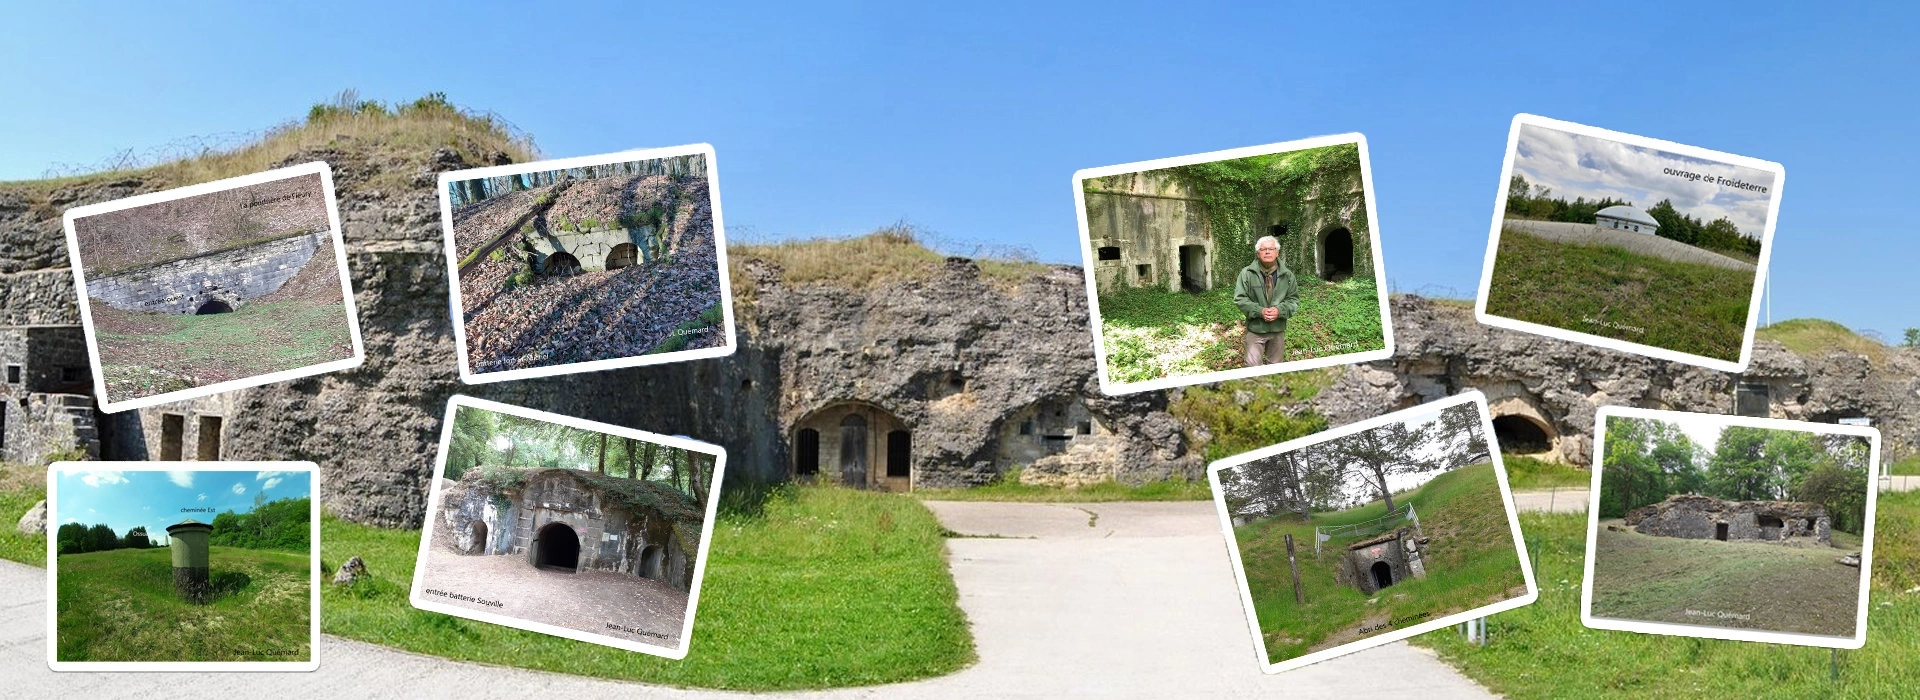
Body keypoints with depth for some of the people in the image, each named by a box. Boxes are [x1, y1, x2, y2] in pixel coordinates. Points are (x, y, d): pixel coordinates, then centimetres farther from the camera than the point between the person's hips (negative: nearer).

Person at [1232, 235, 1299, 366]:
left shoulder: (1287, 275, 2)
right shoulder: (1247, 273, -7)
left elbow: (1294, 299, 5)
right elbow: (1239, 298, -7)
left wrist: (1280, 310, -15)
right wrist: (1259, 311, -19)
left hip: (1278, 329, 3)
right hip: (1255, 328, -3)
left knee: (1276, 366, 16)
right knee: (1253, 367, -2)